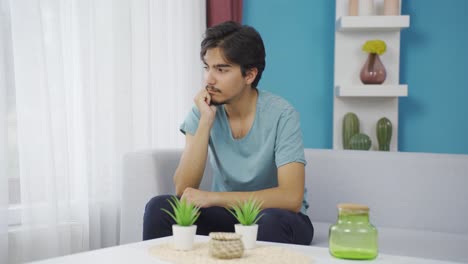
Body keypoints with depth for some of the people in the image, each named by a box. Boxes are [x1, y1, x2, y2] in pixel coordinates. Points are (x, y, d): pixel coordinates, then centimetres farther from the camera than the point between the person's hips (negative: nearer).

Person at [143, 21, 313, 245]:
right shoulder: (203, 111, -8)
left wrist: (212, 197, -30)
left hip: (276, 218, -3)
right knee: (159, 207, -21)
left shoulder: (280, 115, -19)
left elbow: (291, 198, -29)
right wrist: (206, 120, -24)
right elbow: (183, 190, -17)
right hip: (227, 213, 3)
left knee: (273, 221, -38)